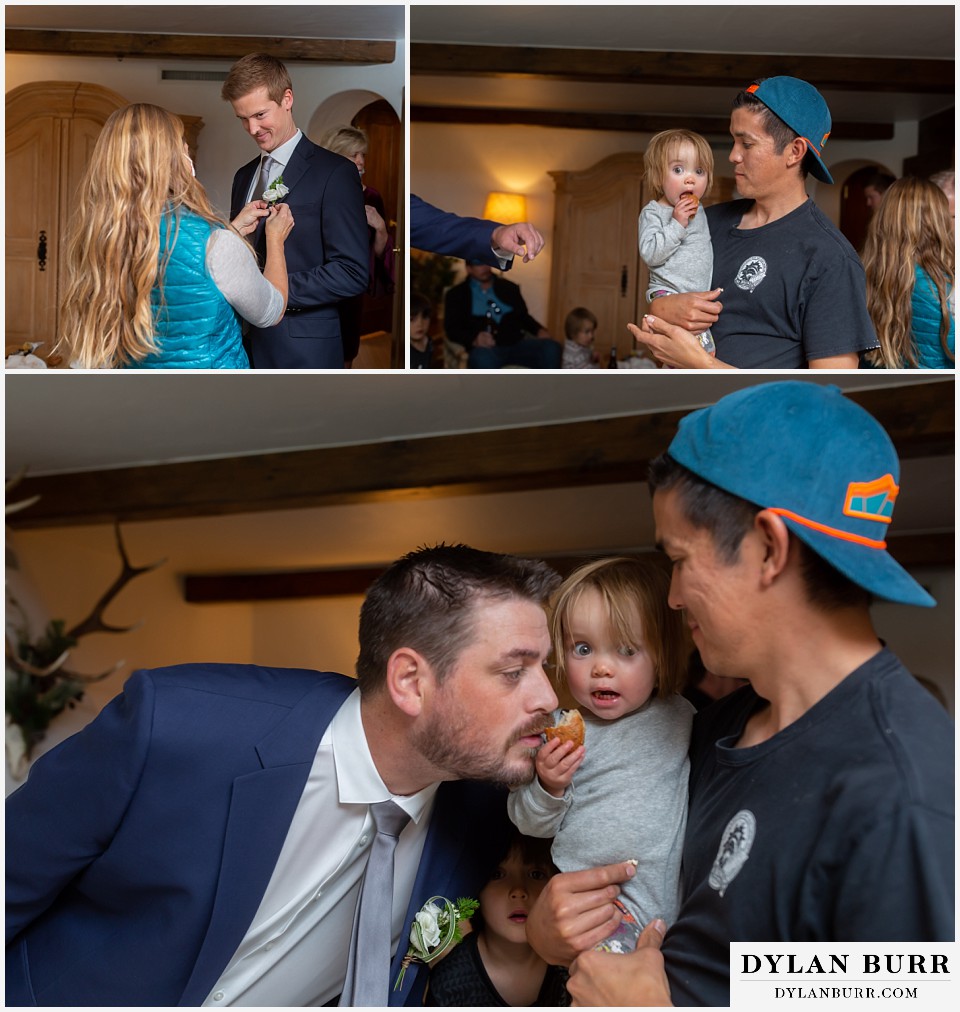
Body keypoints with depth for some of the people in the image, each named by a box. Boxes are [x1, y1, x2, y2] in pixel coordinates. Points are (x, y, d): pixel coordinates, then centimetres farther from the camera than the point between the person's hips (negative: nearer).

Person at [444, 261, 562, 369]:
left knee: (551, 348, -26)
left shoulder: (508, 287, 22)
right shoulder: (457, 294, 12)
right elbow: (452, 329, 2)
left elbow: (523, 316, 24)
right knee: (483, 358, -41)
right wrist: (474, 340, -19)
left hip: (516, 344, 4)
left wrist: (539, 330, 2)